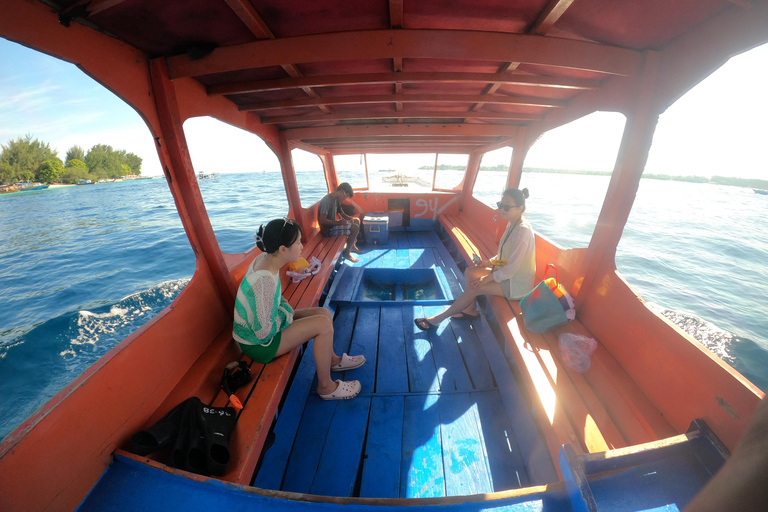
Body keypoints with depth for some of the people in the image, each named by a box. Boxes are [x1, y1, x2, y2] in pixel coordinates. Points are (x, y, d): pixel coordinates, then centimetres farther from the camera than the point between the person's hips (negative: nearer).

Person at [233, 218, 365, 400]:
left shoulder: (264, 258, -6)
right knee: (323, 324, -17)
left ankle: (332, 360, 27)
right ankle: (326, 387, 2)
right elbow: (263, 332, -29)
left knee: (324, 313, 4)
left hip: (264, 326, 9)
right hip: (258, 343, -8)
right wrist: (287, 313, -14)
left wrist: (285, 307, -4)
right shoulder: (265, 280, -35)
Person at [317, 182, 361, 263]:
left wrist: (350, 218, -6)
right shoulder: (326, 201, -24)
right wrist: (339, 222, -26)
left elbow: (342, 214, 16)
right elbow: (322, 221, -29)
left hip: (333, 225, 10)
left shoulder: (336, 200, 6)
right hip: (328, 230, -10)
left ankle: (352, 245, 24)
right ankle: (347, 253, -7)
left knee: (356, 221, 15)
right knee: (355, 228, -20)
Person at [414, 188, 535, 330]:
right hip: (508, 273, 9)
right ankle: (471, 310, 14)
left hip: (517, 284, -9)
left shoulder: (523, 230, -27)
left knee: (473, 288, -18)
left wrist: (486, 279, -19)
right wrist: (490, 261, -2)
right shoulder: (512, 224, 2)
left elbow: (511, 269, -27)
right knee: (470, 273, -1)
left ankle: (437, 319, -7)